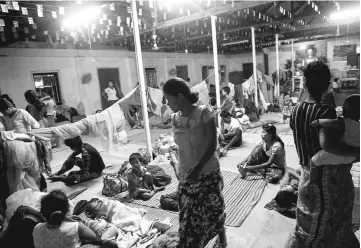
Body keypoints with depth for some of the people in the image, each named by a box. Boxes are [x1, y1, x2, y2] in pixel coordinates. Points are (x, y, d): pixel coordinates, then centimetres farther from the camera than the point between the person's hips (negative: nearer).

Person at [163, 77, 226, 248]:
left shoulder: (204, 112, -12)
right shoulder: (175, 119, 2)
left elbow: (212, 144, -14)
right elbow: (181, 147, 7)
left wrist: (198, 168, -20)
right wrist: (181, 170, 2)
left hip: (208, 173, -3)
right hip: (185, 176, 4)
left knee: (214, 210, 13)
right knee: (188, 217, 7)